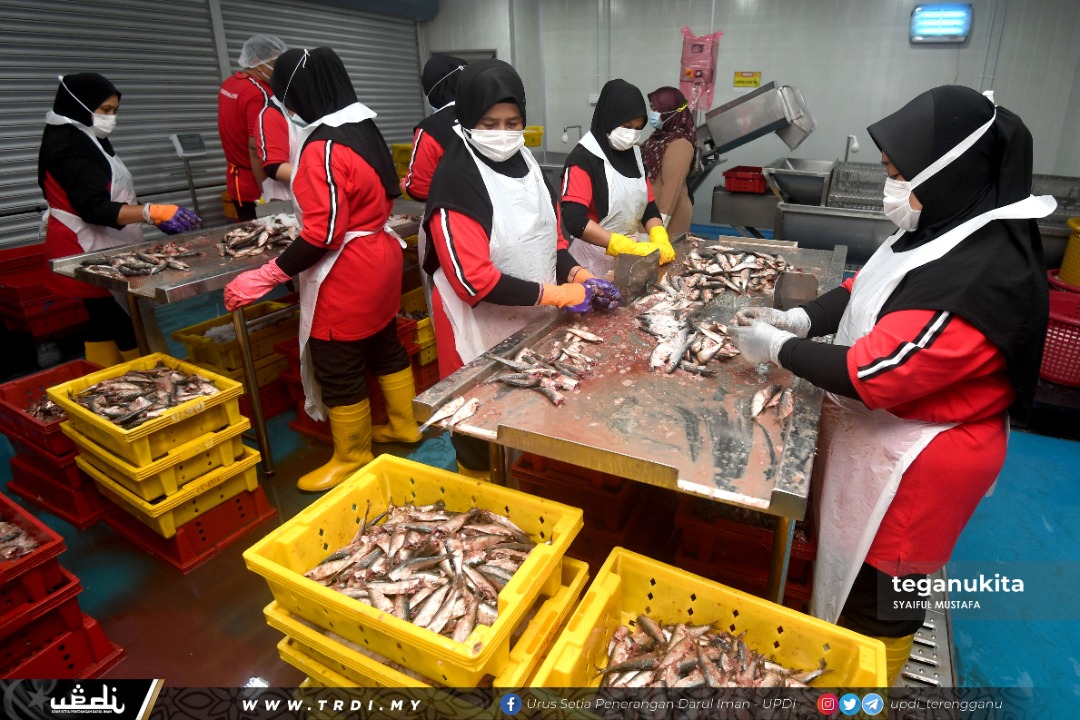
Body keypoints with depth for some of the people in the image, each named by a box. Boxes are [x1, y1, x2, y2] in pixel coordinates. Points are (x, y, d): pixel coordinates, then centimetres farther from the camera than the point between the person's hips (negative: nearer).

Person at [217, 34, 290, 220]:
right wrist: (267, 196, -23)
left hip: (237, 181, 10)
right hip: (257, 187, -10)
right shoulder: (259, 94, -19)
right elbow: (256, 149, -24)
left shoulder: (229, 84, 11)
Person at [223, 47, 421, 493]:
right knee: (384, 345, 21)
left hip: (346, 274, -9)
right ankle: (404, 426, 39)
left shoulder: (323, 147, -20)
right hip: (379, 256, 10)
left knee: (337, 369, 4)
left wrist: (265, 277, -19)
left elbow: (323, 235, -24)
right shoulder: (364, 130, 7)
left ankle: (352, 459, 20)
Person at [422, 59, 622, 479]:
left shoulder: (523, 160, 5)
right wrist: (554, 294, -22)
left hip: (531, 317, 8)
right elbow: (474, 279, -25)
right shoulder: (456, 181, -20)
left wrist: (578, 275, -5)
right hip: (482, 326, -7)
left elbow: (546, 233, 12)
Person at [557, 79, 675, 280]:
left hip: (629, 253, 7)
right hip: (594, 258, -7)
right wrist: (630, 247, -29)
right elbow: (574, 220, -25)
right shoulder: (583, 158, -15)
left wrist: (660, 240, -12)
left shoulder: (634, 154, 7)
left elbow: (648, 206, 9)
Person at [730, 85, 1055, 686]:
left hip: (914, 461, -9)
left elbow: (872, 375, -31)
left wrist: (777, 347, -19)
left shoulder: (984, 276, -31)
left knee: (879, 594, 13)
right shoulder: (951, 228, 0)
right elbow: (870, 290, 11)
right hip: (879, 435, 9)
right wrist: (802, 317, -4)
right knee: (849, 559, 27)